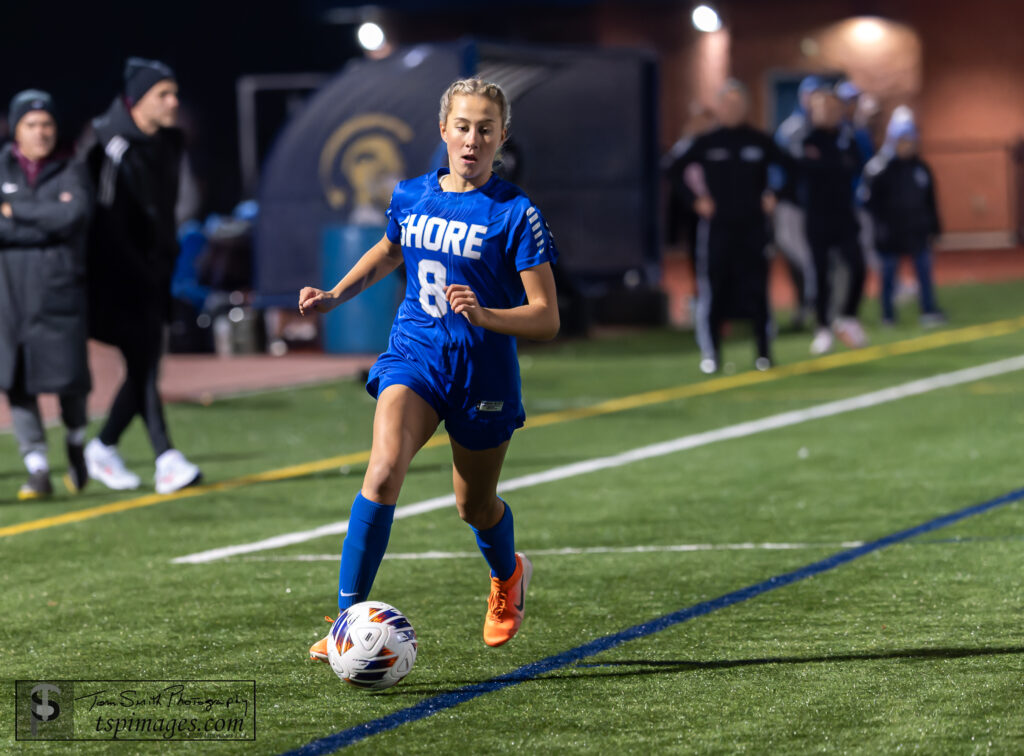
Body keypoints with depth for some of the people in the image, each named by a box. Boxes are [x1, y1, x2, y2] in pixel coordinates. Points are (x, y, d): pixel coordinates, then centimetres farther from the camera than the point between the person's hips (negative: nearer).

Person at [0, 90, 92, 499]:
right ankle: (37, 470, -1)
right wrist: (46, 224, -12)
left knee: (68, 376, -3)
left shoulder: (70, 174, 8)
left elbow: (72, 217, -11)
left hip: (58, 287, 0)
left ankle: (76, 446, 25)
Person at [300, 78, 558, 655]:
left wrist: (486, 316, -30)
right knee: (384, 469, -23)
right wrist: (336, 296, 14)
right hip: (413, 356, 2)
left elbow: (546, 319, -13)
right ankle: (349, 619, -21)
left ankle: (508, 574, 52)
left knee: (475, 505, 15)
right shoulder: (412, 196, 2)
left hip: (484, 371, -2)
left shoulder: (515, 213, -12)